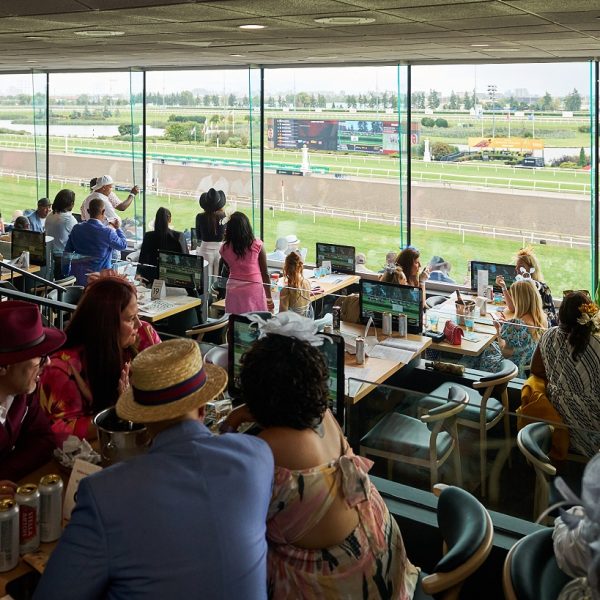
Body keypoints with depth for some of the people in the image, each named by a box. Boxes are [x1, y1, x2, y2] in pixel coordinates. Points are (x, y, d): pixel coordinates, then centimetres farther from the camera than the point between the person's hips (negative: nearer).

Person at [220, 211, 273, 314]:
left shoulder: (225, 248, -2)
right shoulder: (257, 245, -5)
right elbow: (265, 273, -1)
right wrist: (269, 297, 9)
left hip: (233, 289, 2)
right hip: (255, 289, -1)